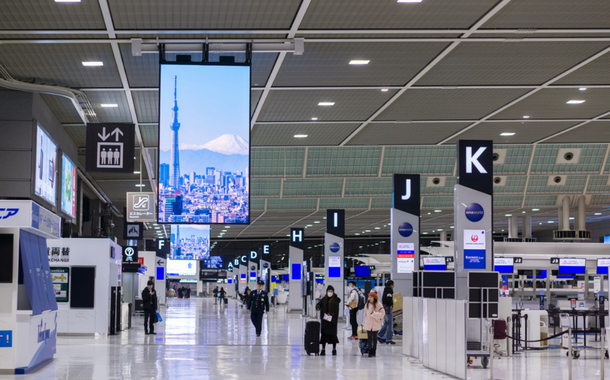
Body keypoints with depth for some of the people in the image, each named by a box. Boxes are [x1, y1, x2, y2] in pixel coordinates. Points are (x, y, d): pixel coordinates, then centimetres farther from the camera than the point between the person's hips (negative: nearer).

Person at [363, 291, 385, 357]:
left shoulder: (378, 305, -7)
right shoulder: (367, 304, 3)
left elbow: (382, 314, -8)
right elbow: (365, 314, 10)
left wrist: (374, 314, -22)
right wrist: (364, 323, 12)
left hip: (376, 325, -2)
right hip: (368, 324, 2)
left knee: (374, 338, 7)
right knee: (369, 338, 2)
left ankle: (373, 352, 15)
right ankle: (370, 352, 9)